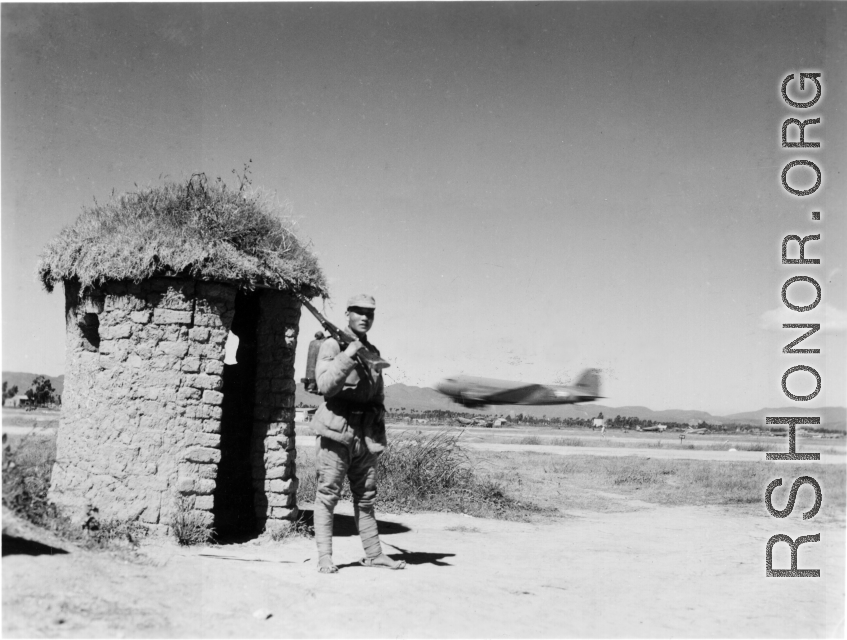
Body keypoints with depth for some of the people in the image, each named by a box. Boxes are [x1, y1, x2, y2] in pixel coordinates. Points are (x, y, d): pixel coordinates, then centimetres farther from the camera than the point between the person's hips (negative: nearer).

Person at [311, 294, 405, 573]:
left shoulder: (373, 351, 16)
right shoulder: (332, 345, -3)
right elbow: (324, 385, -16)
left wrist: (380, 432, 15)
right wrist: (347, 356, -24)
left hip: (366, 435, 6)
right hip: (336, 430, -6)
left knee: (366, 497, 11)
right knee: (328, 494, -4)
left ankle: (374, 554, 16)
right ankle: (324, 556, 0)